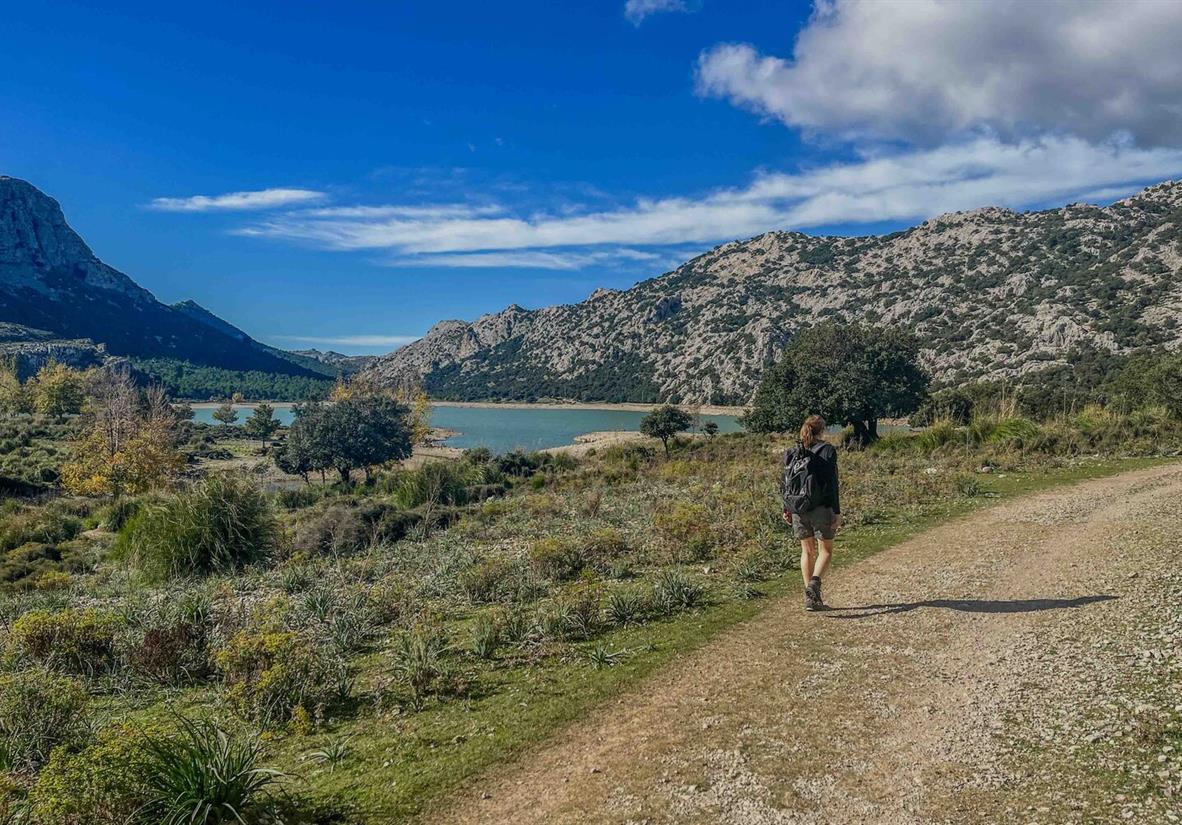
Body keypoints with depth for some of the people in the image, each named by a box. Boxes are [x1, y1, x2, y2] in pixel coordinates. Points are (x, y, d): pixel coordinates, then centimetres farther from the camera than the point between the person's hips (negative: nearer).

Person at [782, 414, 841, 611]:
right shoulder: (827, 450, -7)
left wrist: (786, 508, 15)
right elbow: (833, 484, -10)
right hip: (821, 507, -4)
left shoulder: (794, 452, 6)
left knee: (807, 550, 13)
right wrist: (837, 512, -8)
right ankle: (814, 582, -15)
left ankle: (811, 597, 14)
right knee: (826, 550, 10)